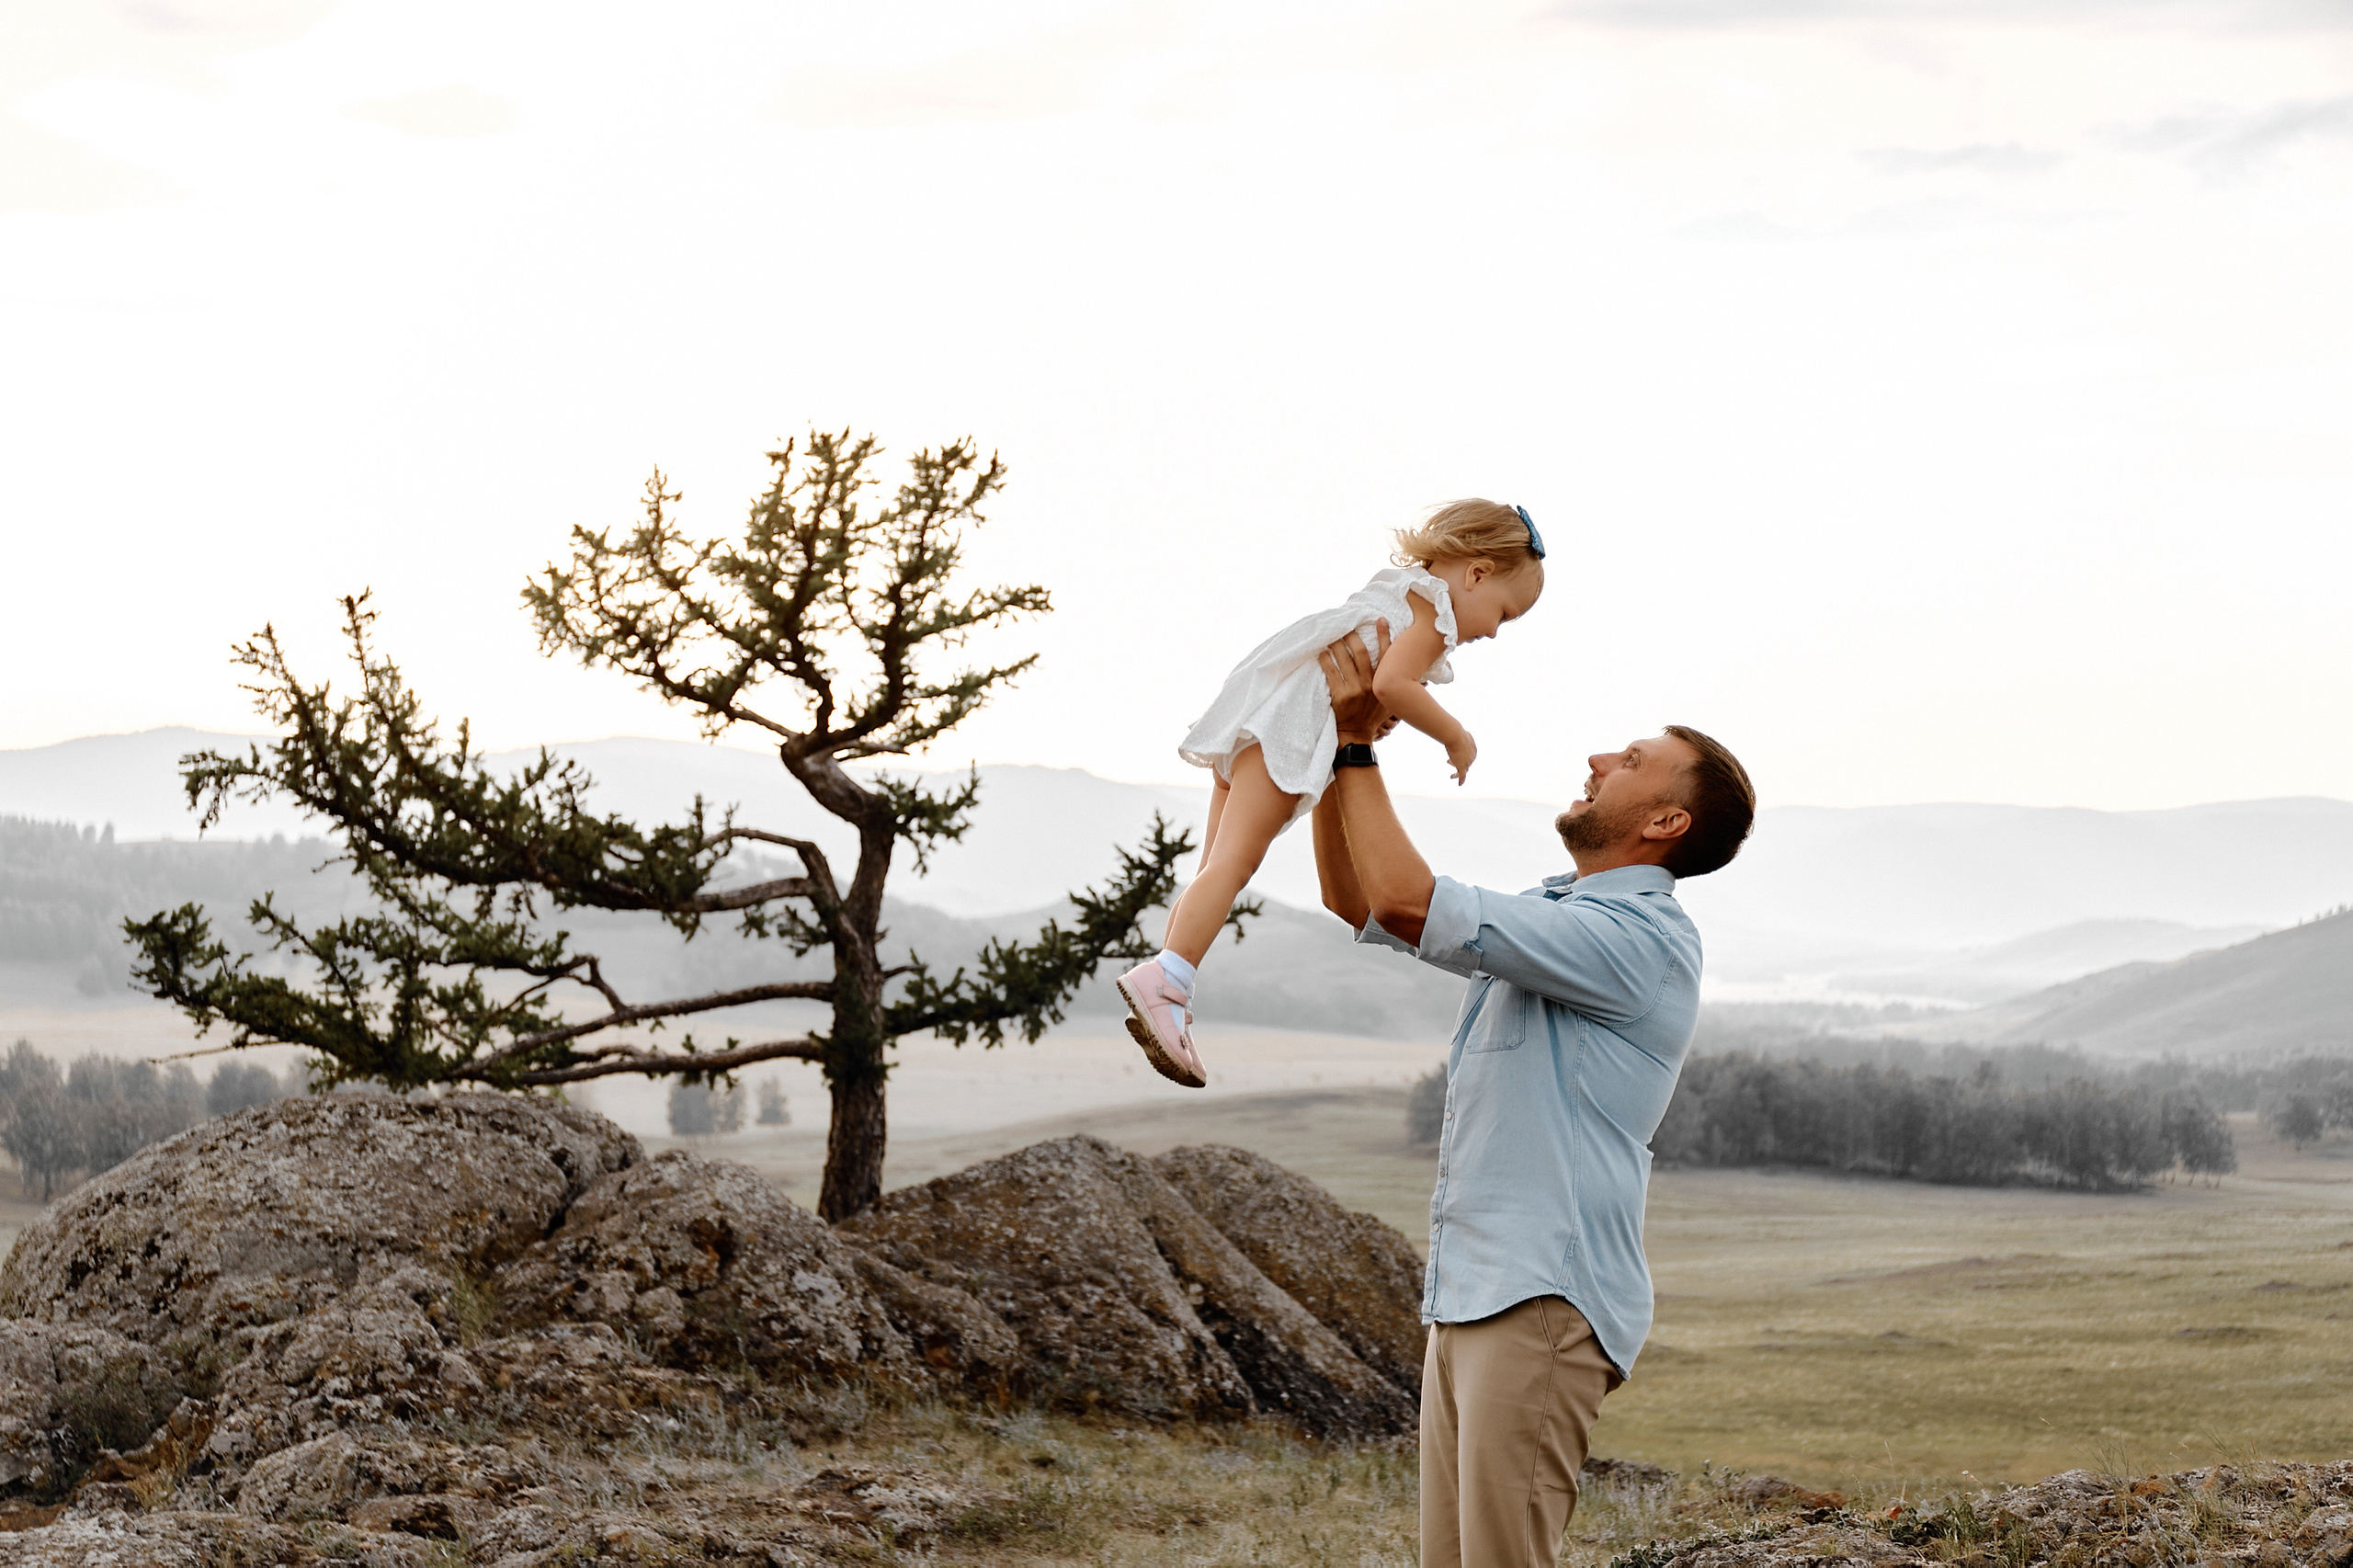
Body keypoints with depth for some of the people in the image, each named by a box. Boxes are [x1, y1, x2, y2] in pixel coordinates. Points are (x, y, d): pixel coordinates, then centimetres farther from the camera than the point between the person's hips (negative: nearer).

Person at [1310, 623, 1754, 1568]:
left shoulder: (1641, 937, -11)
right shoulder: (1550, 916, 20)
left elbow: (1408, 903, -18)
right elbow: (1357, 903, 25)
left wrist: (1357, 746, -7)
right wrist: (1335, 747, 13)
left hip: (1545, 1302, -9)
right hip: (1468, 1299, 9)